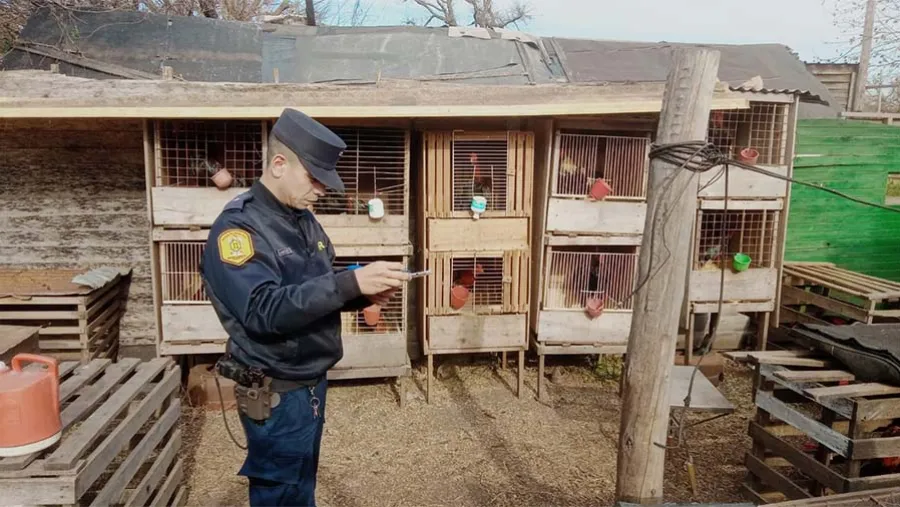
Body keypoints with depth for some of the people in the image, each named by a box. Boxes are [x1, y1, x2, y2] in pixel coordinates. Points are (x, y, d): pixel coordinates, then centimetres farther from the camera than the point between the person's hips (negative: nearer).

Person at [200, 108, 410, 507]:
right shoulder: (237, 227, -20)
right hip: (276, 394, -8)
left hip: (312, 381, 8)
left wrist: (363, 294, -7)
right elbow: (264, 310, -32)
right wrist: (351, 282, -37)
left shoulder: (303, 219, 5)